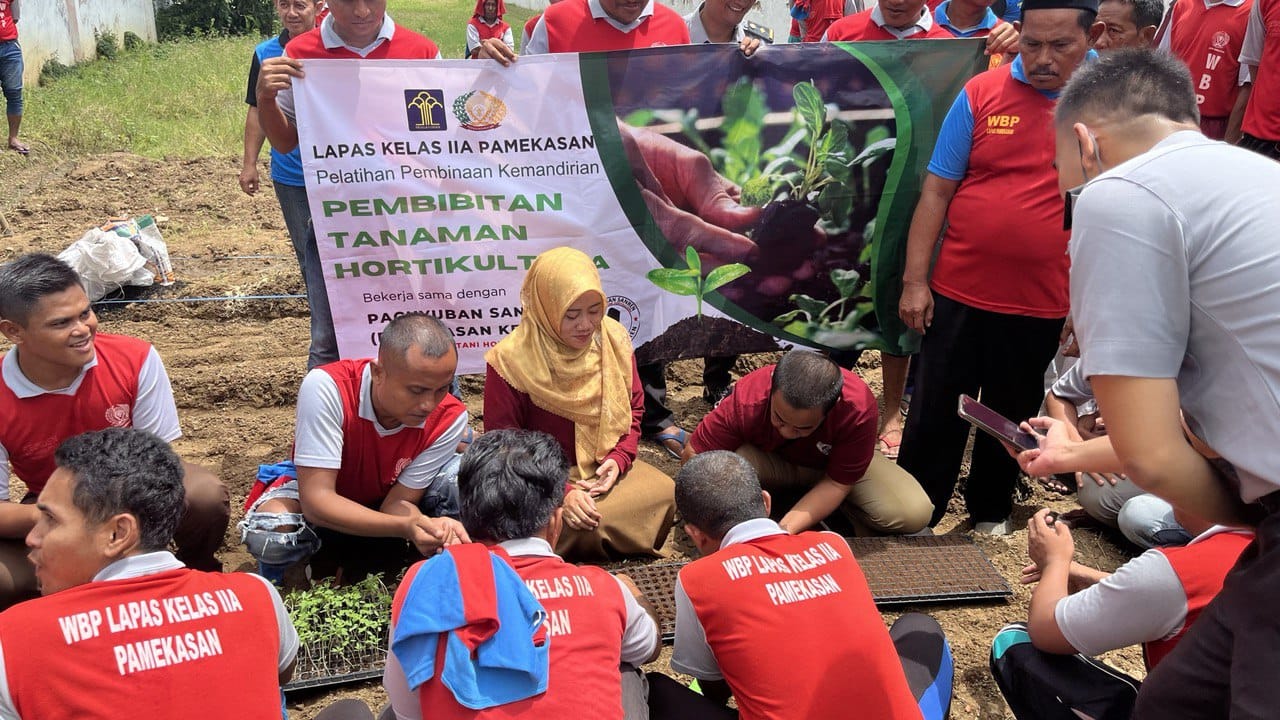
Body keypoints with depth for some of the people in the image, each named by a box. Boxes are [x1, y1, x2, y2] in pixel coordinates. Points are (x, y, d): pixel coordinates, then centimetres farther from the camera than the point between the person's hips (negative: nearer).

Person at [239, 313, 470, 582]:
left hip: (385, 497, 2)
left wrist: (434, 528, -45)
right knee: (268, 533, -34)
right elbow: (316, 500, -36)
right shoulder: (326, 387, -35)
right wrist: (406, 526, -48)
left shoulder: (450, 417, -26)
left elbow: (398, 503, -21)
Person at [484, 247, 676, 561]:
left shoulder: (614, 340, -2)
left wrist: (619, 458, -10)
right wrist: (561, 492, -23)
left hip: (608, 468, 5)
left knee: (666, 493, -21)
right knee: (581, 527, -34)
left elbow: (634, 408, 11)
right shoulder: (511, 359, -16)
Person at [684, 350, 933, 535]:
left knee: (914, 513, -21)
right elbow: (695, 456, -27)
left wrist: (785, 528, -39)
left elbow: (837, 483, -26)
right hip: (771, 462, -1)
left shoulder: (858, 409, -36)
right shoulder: (746, 400, -36)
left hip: (834, 464, 2)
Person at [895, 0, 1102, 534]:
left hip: (1043, 305, 1)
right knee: (934, 412, 9)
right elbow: (936, 190, -2)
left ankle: (990, 510, 40)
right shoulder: (982, 93, -4)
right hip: (957, 292, 0)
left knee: (1013, 416, 18)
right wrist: (915, 280, -5)